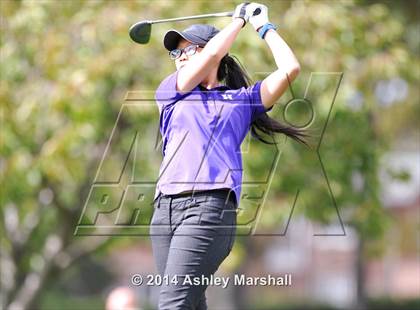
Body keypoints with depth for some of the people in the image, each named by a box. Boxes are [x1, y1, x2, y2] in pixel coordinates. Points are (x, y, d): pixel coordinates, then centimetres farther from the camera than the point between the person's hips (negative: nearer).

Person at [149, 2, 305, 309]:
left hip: (210, 206, -4)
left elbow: (289, 69, 9)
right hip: (166, 208, 4)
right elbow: (211, 56, 9)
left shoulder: (242, 100, 19)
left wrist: (264, 26, 23)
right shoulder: (171, 92, 22)